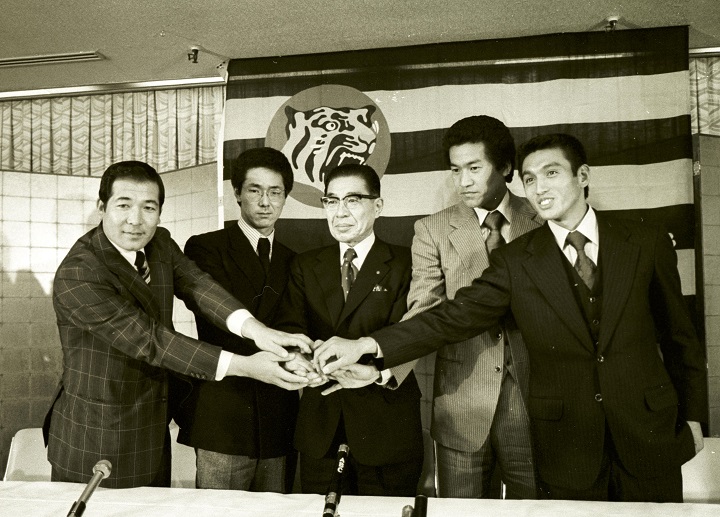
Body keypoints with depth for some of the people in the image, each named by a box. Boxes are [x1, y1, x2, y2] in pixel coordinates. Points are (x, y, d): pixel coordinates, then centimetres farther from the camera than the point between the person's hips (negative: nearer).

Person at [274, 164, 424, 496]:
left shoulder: (406, 263, -1)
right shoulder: (305, 266, 11)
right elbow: (289, 328, -2)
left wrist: (378, 370, -32)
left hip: (386, 428, -3)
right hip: (320, 428, 3)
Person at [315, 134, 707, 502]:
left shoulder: (647, 243, -1)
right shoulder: (516, 261, -4)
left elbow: (678, 335, 6)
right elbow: (455, 316, -11)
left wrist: (692, 415, 8)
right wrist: (367, 346, -20)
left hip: (650, 436, 1)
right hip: (567, 445, -1)